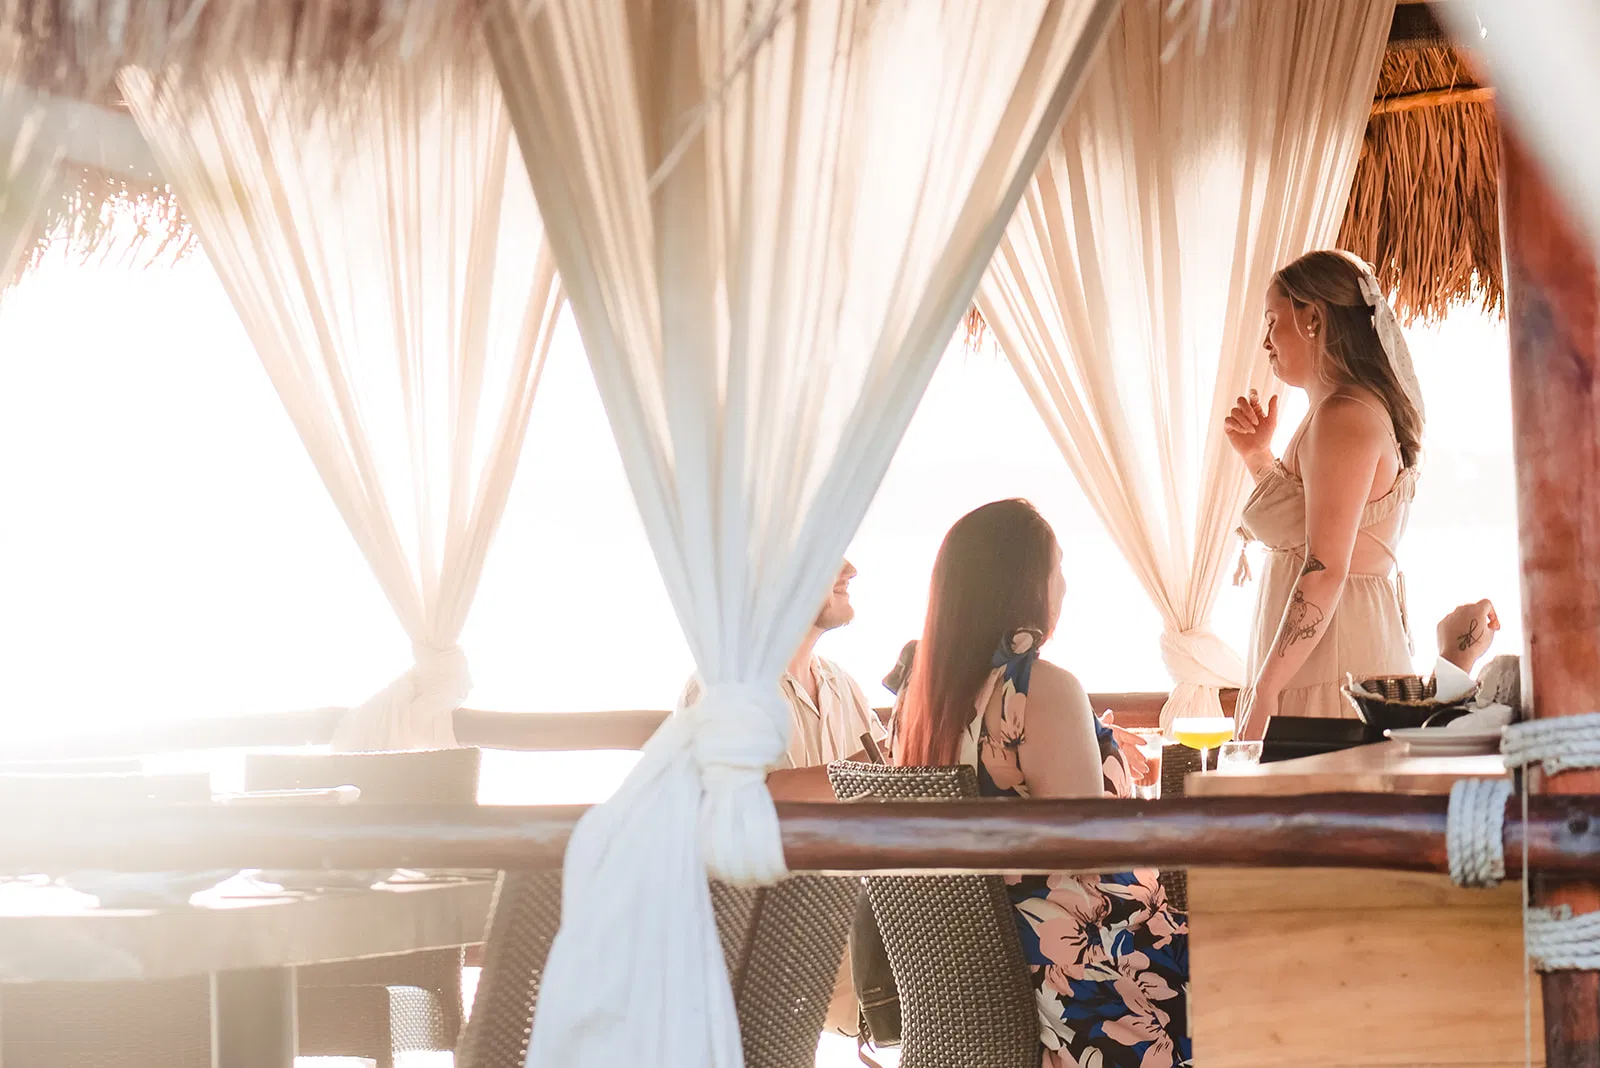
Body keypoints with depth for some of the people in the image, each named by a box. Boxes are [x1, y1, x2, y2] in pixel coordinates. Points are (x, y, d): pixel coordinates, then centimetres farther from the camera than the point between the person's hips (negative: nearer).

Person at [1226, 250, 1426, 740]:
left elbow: (1326, 569, -20)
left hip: (1333, 668, -10)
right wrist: (1258, 456, 18)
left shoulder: (1345, 416, -13)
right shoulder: (1345, 412, 18)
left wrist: (1263, 692, -20)